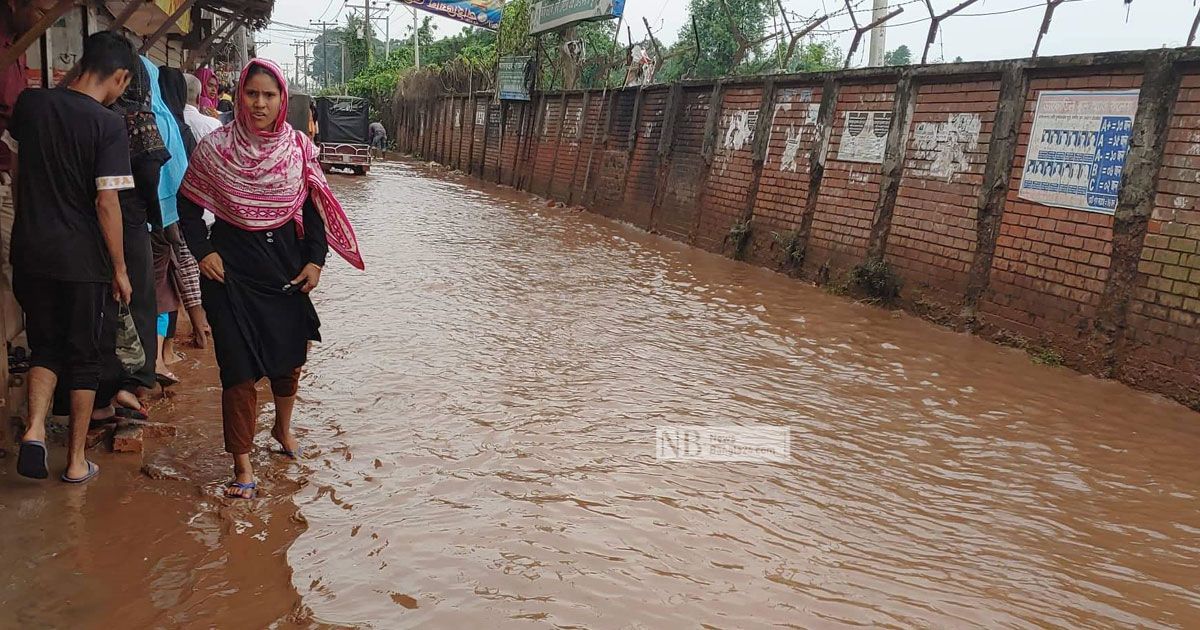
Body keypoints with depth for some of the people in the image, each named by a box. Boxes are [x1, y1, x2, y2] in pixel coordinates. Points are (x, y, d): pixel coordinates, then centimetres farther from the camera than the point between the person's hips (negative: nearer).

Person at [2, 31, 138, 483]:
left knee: (45, 347, 19)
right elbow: (107, 202, -16)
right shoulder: (107, 124, -13)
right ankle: (76, 460, 17)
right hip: (81, 258, -4)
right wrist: (120, 269, -8)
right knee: (83, 357, 9)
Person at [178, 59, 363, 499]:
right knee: (240, 367, -3)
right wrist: (202, 251, -8)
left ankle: (283, 426, 45)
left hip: (286, 265, 3)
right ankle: (242, 463, 10)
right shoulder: (215, 147, -7)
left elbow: (314, 208, 5)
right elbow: (189, 205, 3)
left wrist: (315, 260, -2)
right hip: (232, 268, -2)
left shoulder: (298, 148, -2)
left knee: (289, 358, 15)